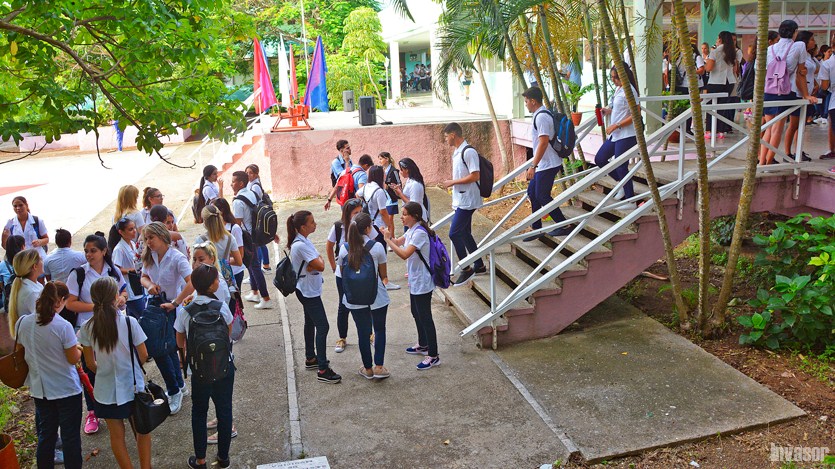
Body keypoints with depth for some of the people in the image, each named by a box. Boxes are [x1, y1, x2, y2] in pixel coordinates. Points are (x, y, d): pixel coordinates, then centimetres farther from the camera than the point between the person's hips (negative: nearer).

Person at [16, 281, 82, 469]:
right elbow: (73, 359, -14)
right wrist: (78, 348, 6)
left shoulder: (23, 323, -6)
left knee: (46, 434, 19)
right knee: (70, 436, 8)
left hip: (39, 389, 5)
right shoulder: (63, 326, -22)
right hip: (67, 389, -5)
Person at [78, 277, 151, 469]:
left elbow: (90, 362, -1)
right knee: (142, 432, 18)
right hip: (132, 387, -2)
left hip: (106, 391, 2)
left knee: (117, 435, 18)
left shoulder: (87, 328, -11)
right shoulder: (129, 322, -19)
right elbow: (143, 356, -9)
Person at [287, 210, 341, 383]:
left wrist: (314, 263, -13)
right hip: (308, 291, -10)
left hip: (308, 290, 10)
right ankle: (323, 370, -5)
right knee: (322, 327, -9)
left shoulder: (303, 240, 3)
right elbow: (320, 266, -27)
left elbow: (317, 262, 6)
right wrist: (319, 260, -8)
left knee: (310, 323, 22)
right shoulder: (300, 245, -27)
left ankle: (310, 358, 38)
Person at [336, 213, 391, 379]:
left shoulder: (344, 248, -8)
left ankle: (368, 369, 27)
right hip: (377, 296, -2)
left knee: (363, 332, 16)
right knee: (380, 329, 19)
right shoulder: (377, 247, -15)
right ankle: (379, 367, 18)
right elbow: (383, 275, -6)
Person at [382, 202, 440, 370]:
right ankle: (423, 345, 40)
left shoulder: (419, 233, -24)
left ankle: (433, 356, 5)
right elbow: (398, 242, 15)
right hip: (415, 281, 10)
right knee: (416, 314, 22)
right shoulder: (411, 230, 6)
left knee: (425, 317, -3)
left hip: (422, 283, -10)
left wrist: (388, 240, -25)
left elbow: (404, 254, -30)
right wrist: (387, 235, -2)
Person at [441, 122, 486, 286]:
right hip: (460, 200, 10)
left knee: (454, 233, -11)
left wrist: (452, 182, -17)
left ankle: (466, 269, -1)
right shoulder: (456, 152, 13)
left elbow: (474, 176, -22)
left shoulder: (469, 152, -17)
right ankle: (479, 266, 25)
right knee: (465, 233, 14)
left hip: (467, 200, -10)